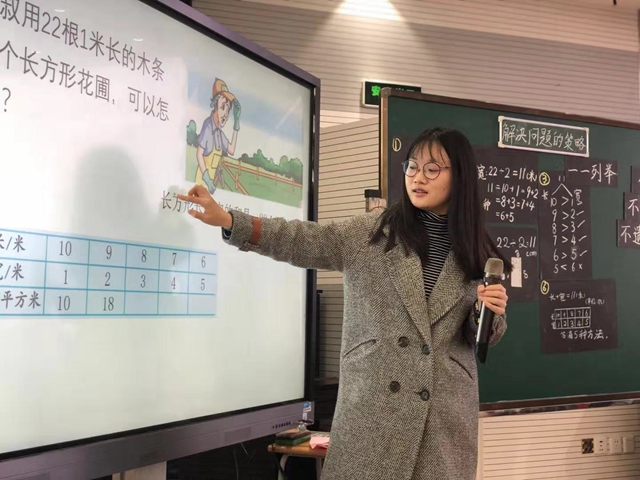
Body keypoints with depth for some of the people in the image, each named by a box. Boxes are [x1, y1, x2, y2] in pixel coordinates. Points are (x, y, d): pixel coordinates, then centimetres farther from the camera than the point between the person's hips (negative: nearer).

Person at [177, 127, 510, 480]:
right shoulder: (371, 232, 2)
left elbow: (480, 338, 12)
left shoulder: (476, 254, 5)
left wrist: (489, 312, -11)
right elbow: (306, 243, -9)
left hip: (444, 411, 1)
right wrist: (227, 220, -20)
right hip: (371, 402, -1)